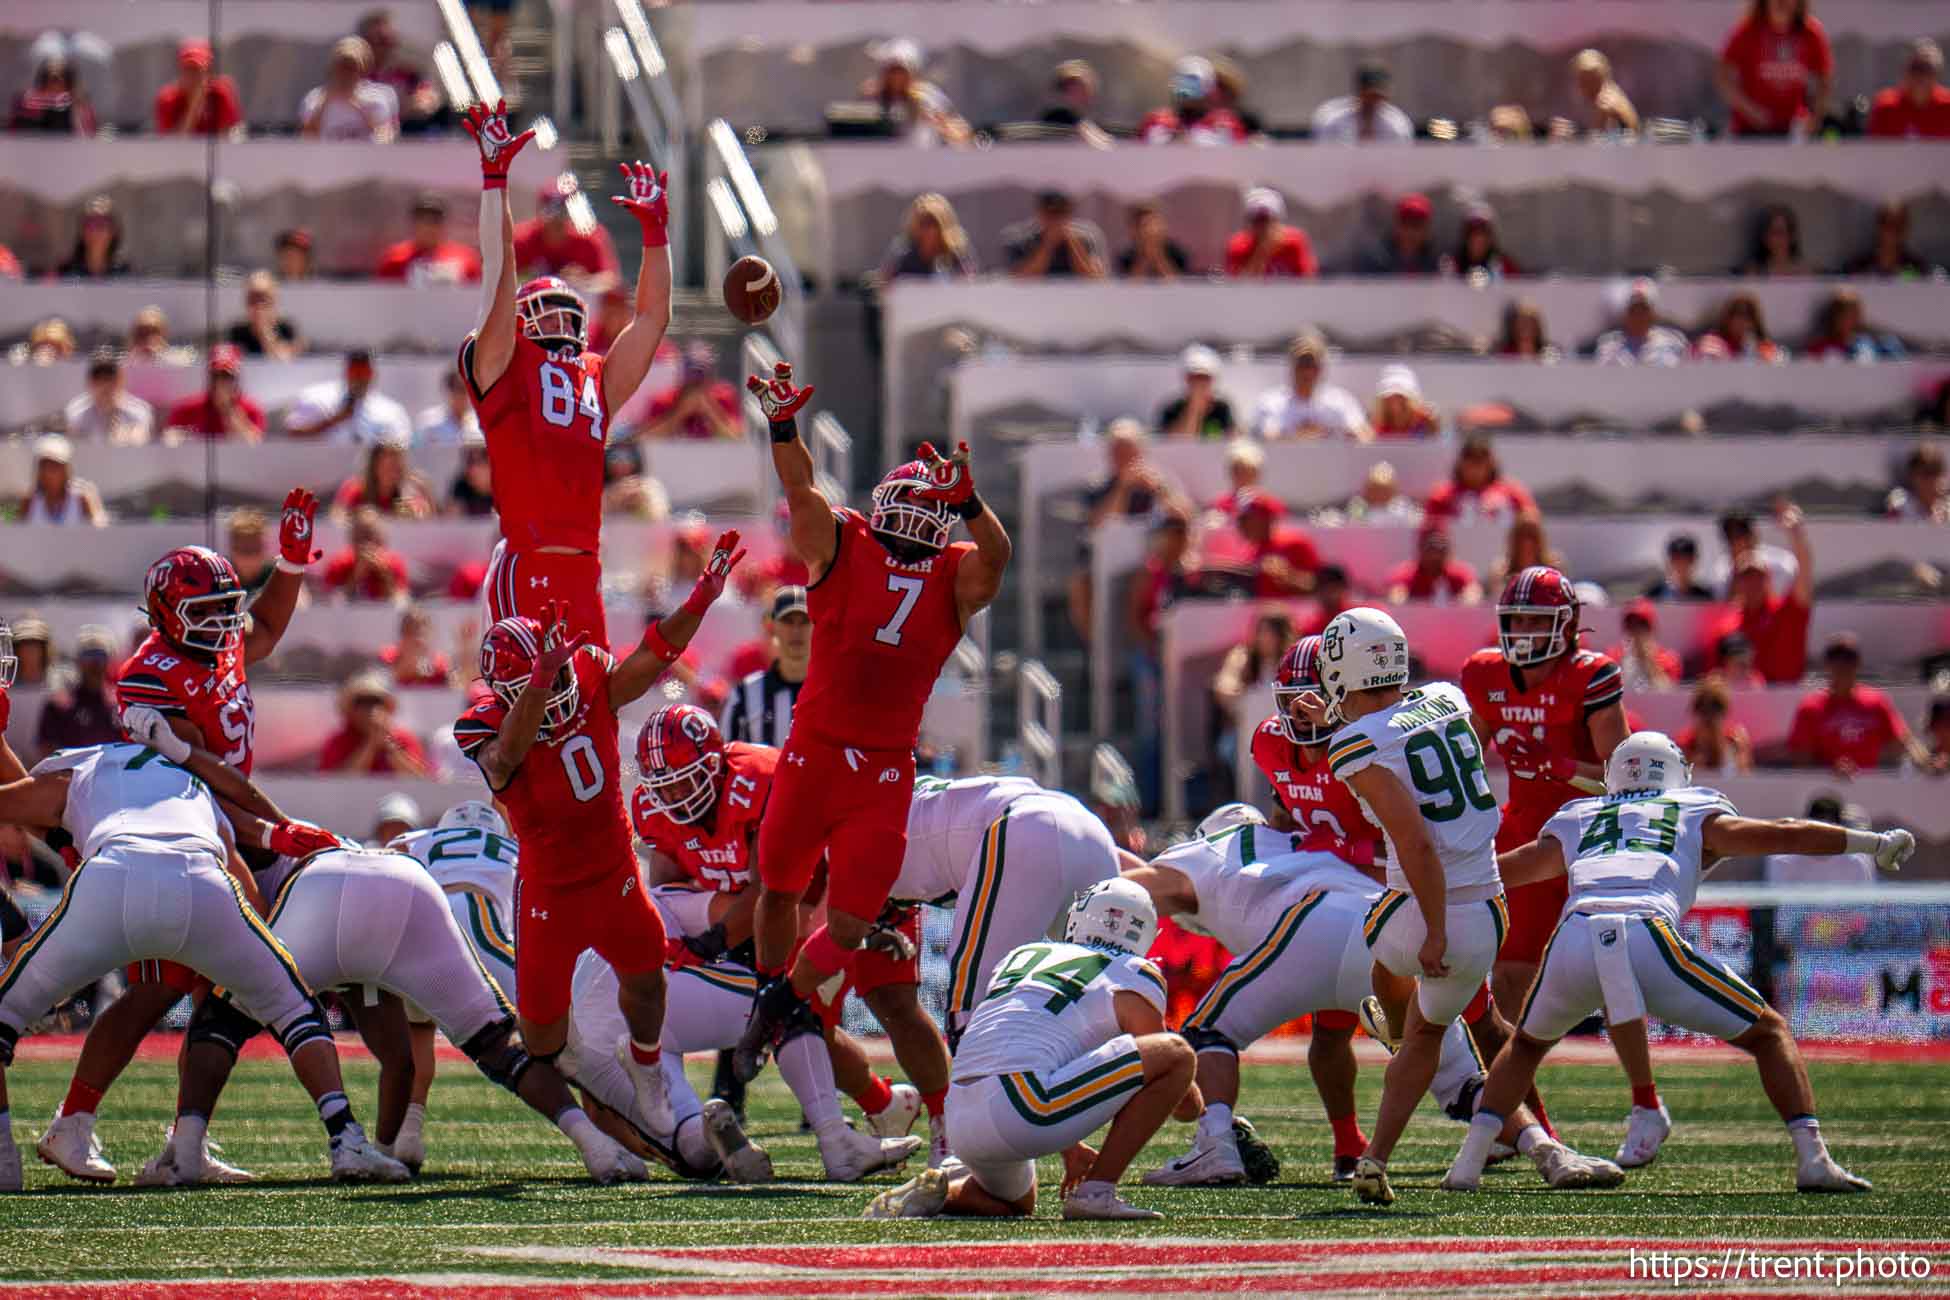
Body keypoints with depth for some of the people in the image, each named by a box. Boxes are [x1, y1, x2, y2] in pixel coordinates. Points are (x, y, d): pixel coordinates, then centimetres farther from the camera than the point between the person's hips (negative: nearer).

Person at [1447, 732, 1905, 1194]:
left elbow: (1498, 870, 39)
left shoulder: (1577, 820, 32)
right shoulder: (1698, 813, 27)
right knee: (1768, 1033, 15)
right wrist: (1873, 843, 30)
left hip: (1574, 940, 2)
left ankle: (1468, 1163, 16)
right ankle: (1812, 1159, -2)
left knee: (1527, 1043, 32)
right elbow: (1780, 835, 21)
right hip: (1648, 940, -2)